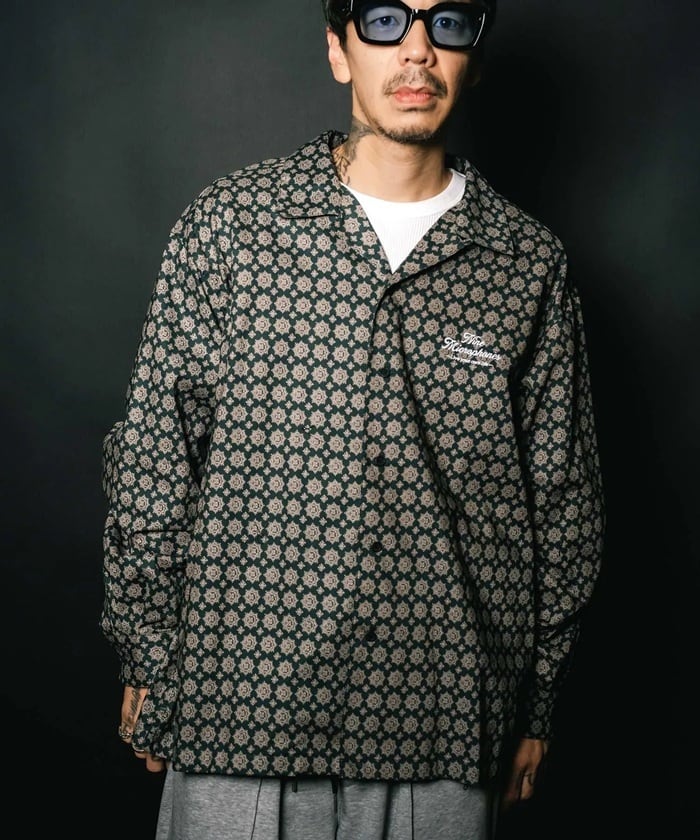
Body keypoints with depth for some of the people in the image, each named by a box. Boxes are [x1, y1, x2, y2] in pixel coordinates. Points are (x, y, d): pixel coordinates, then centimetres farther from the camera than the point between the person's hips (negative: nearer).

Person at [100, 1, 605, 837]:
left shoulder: (529, 261, 2)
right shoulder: (228, 224, -1)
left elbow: (562, 497, 7)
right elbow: (150, 458, 2)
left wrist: (536, 704, 10)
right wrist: (145, 661, 4)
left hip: (442, 724, 1)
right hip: (241, 703, -1)